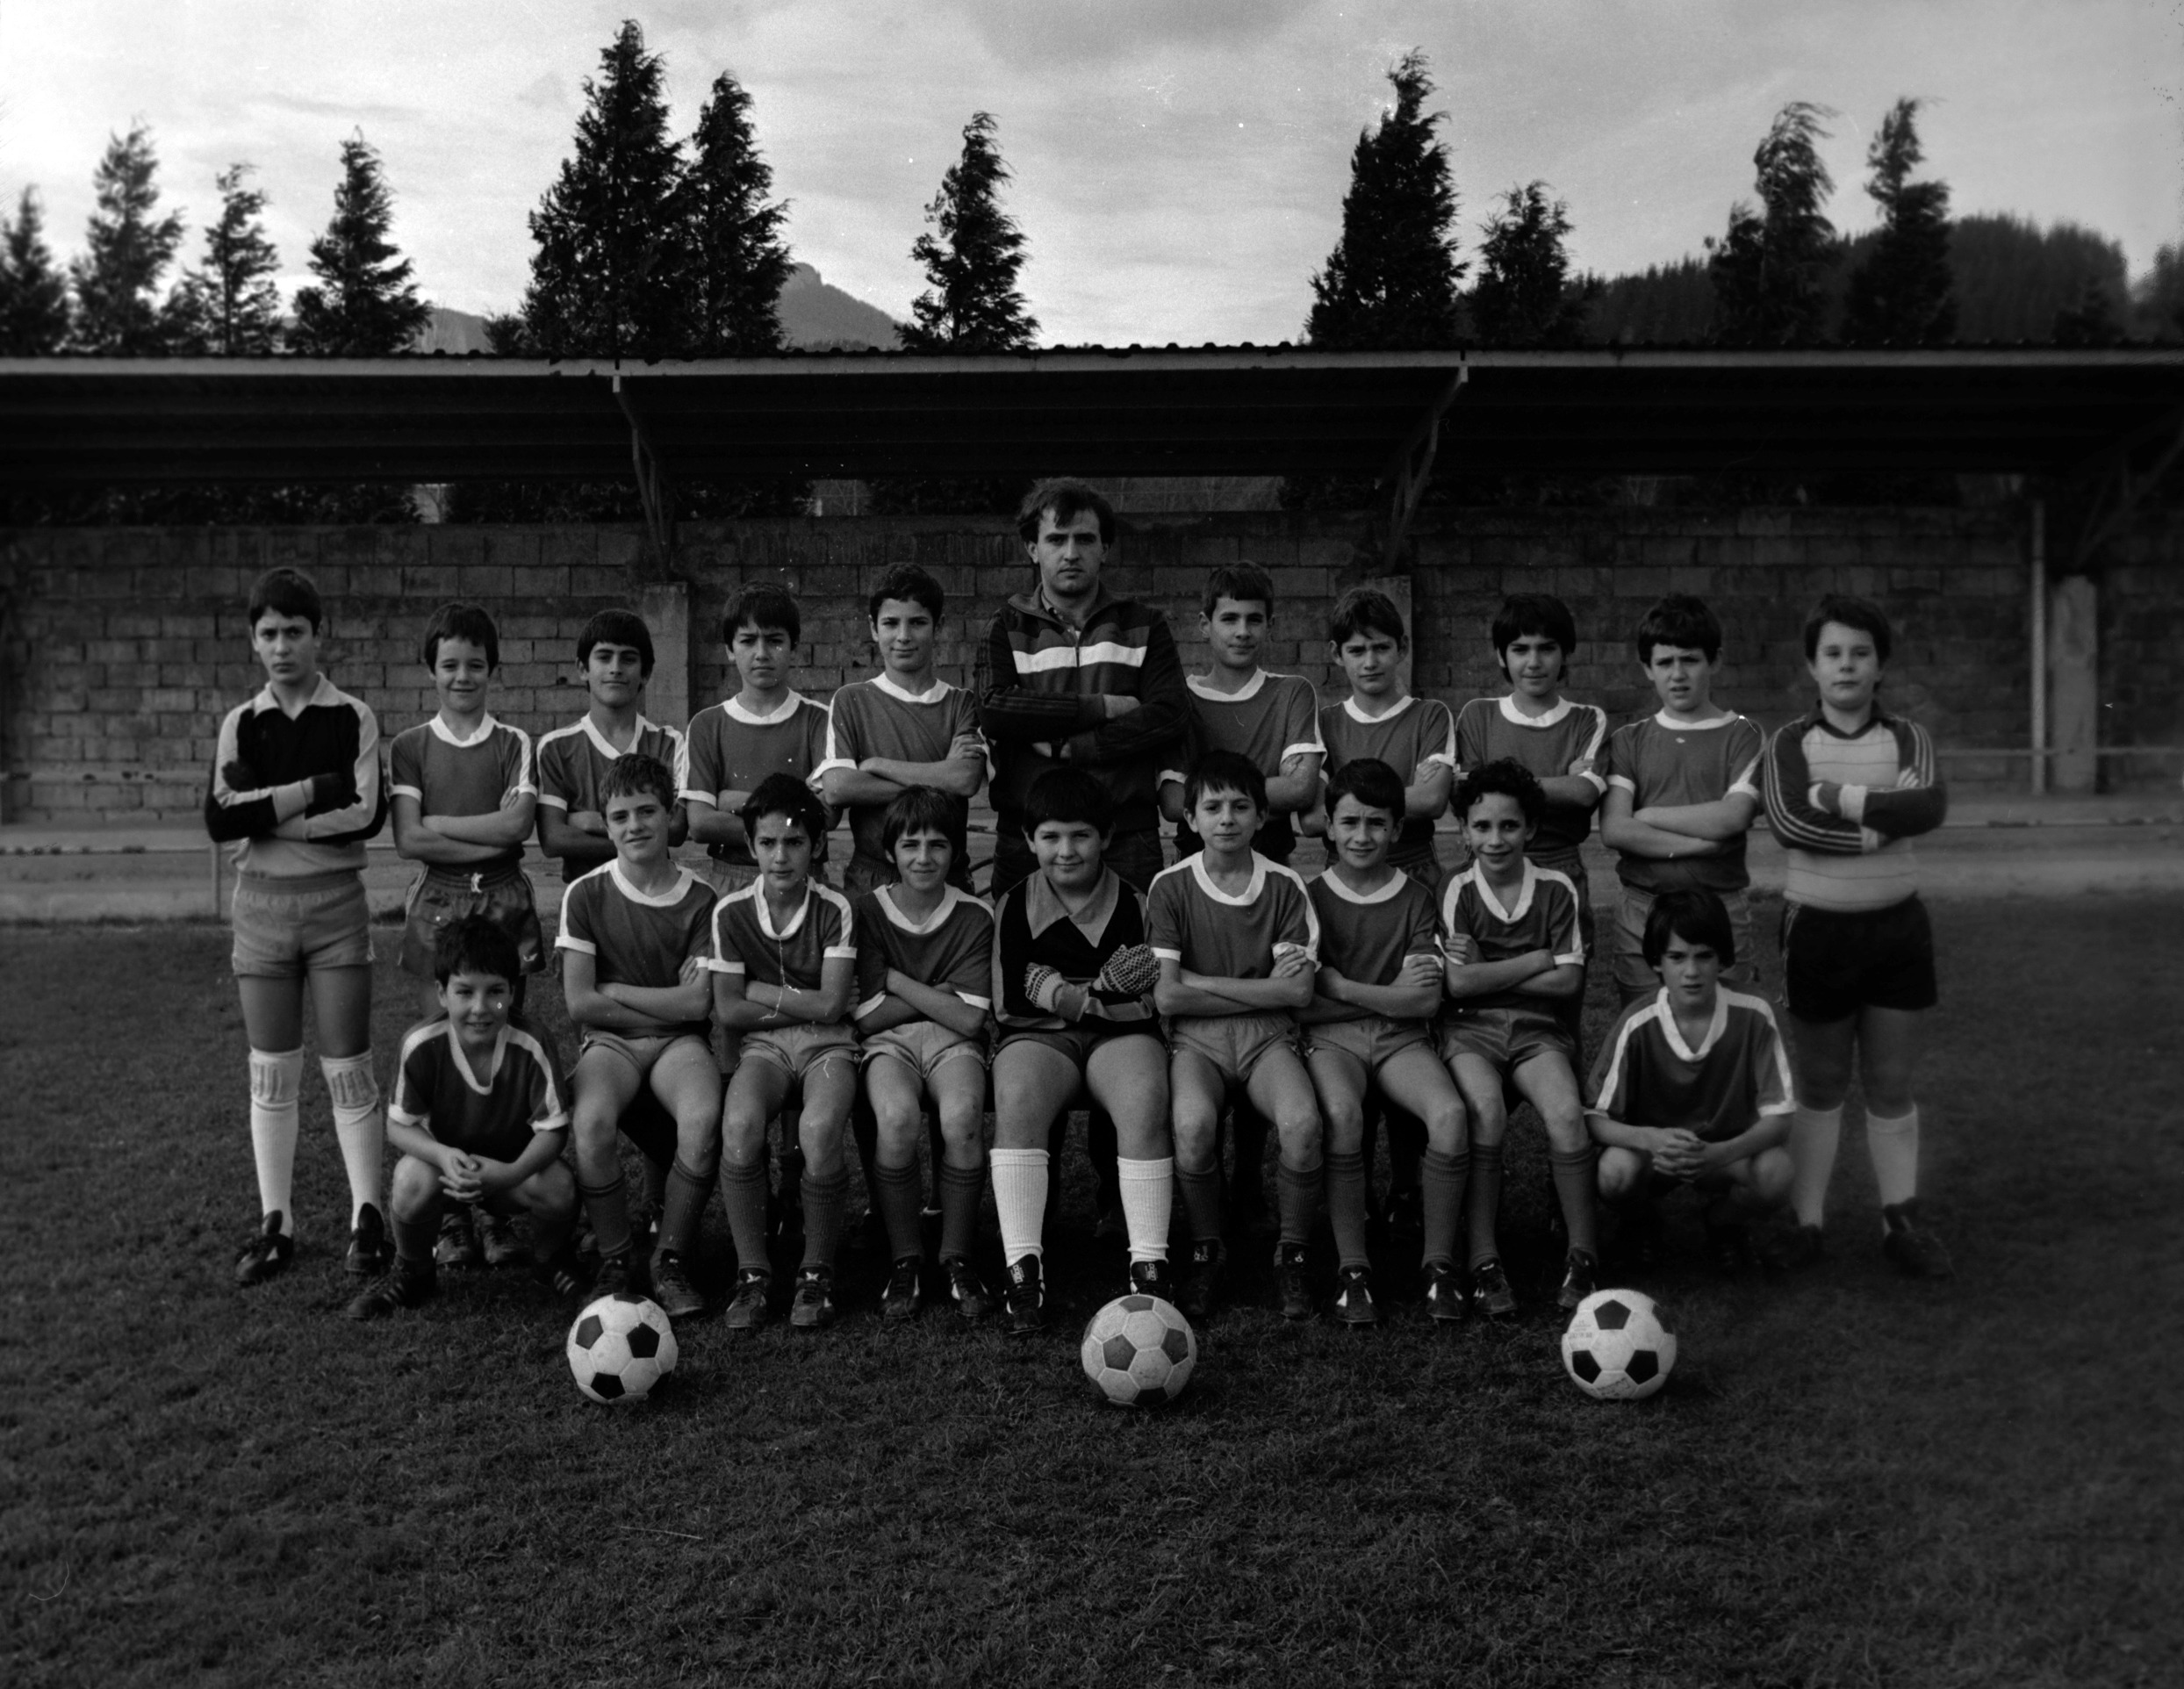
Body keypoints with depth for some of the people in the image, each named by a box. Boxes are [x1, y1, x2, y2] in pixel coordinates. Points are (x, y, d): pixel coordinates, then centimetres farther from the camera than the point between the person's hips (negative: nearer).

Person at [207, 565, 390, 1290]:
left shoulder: (353, 719, -1)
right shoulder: (240, 724, 6)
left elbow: (366, 814, -13)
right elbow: (219, 821, -6)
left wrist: (264, 817, -11)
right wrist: (315, 786, -14)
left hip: (336, 901, -2)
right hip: (261, 903, 3)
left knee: (347, 1068, 0)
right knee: (271, 1071, 7)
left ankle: (367, 1217, 10)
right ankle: (275, 1223, 15)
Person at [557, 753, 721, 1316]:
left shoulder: (700, 899, 0)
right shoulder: (585, 894, 0)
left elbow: (697, 1002, -8)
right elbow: (579, 1004, -5)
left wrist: (612, 989, -6)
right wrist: (667, 1004, -6)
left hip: (680, 1040, 0)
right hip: (610, 1040, 0)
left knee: (703, 1119, -32)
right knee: (591, 1122, -33)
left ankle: (672, 1260, -12)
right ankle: (616, 1259, -10)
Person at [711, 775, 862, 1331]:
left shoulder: (834, 909, -4)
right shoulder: (732, 912, 0)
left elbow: (831, 1005, -10)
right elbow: (729, 1010, -1)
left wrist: (762, 992, -5)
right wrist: (801, 1005, -6)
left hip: (828, 1044, -1)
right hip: (763, 1044, 2)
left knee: (818, 1129, -34)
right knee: (740, 1124, -32)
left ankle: (817, 1273, -11)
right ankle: (752, 1273, -14)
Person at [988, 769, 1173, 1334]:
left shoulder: (1135, 904, 7)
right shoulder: (1015, 906, 9)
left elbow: (1149, 1003, 2)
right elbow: (1009, 1001, 1)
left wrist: (1061, 990, -14)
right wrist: (1091, 995, -14)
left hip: (1122, 1034, 0)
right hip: (1038, 1036, 0)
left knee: (1145, 1103, -33)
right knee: (1017, 1101, -33)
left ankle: (1150, 1266, -29)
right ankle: (1023, 1269, -33)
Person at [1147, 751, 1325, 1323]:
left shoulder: (1284, 886, 4)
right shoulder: (1171, 887, 2)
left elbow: (1298, 991, -6)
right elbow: (1166, 996, -7)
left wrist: (1200, 981, -8)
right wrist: (1263, 987, -6)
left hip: (1267, 1037, 1)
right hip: (1195, 1038, -1)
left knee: (1302, 1124, -30)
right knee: (1193, 1124, -33)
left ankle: (1292, 1253, -4)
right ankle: (1207, 1251, -5)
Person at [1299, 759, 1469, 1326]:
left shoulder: (1415, 900, 10)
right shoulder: (1311, 897, 8)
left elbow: (1425, 1002, -1)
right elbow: (1304, 992, -1)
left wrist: (1343, 987, -6)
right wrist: (1390, 992, -3)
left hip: (1401, 1038, 2)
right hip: (1331, 1036, -1)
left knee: (1450, 1113, -29)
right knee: (1342, 1112, -35)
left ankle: (1439, 1262, -13)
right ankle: (1352, 1267, -22)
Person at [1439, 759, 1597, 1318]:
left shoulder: (1556, 890, 5)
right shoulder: (1458, 892, 2)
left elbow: (1567, 980, -2)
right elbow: (1458, 983, -7)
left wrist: (1489, 974, -6)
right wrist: (1535, 960, -4)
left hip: (1537, 1028, 1)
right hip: (1470, 1028, -1)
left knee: (1566, 1113, -27)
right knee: (1487, 1111, -31)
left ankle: (1583, 1257, -15)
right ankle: (1484, 1261, -23)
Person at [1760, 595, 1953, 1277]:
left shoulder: (1906, 738, 4)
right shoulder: (1790, 742, -1)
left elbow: (1931, 807, -16)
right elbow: (1788, 822, -19)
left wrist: (1839, 798, -19)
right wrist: (1883, 819, -15)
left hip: (1897, 926, 2)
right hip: (1817, 926, -1)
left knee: (1892, 1086, 7)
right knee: (1819, 1085, 7)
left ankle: (1901, 1221, 16)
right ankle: (1806, 1222, 13)